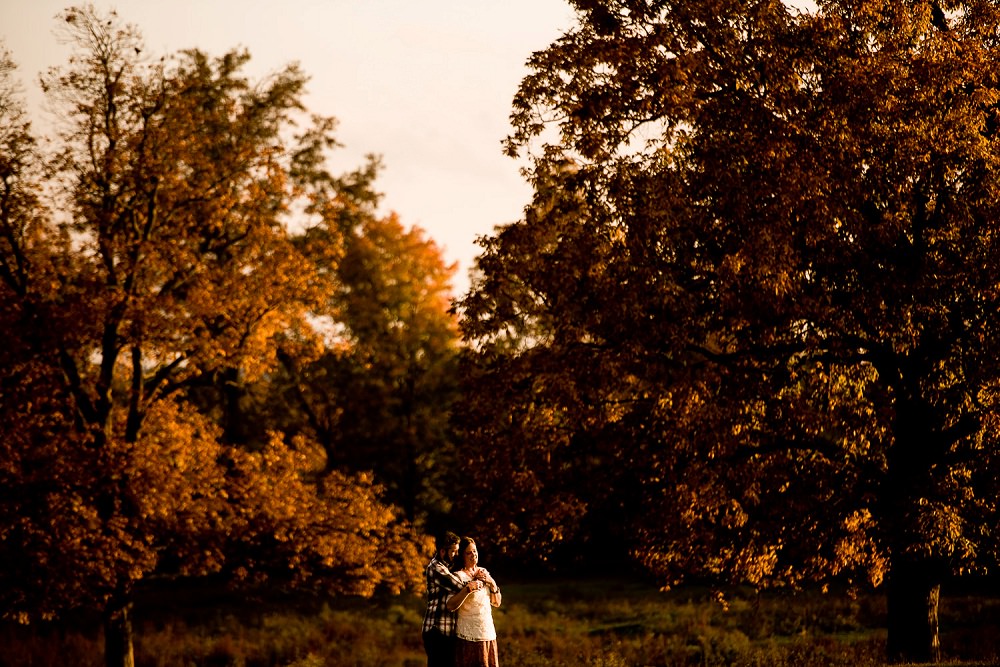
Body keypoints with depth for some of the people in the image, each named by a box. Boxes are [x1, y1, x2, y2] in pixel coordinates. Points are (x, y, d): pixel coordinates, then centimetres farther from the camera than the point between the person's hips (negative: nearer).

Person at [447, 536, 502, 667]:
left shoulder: (483, 572, 12)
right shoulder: (459, 576, -7)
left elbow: (496, 603, 14)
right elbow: (451, 605, -20)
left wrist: (492, 583, -1)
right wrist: (468, 589, -29)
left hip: (489, 633, 6)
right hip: (469, 635, -6)